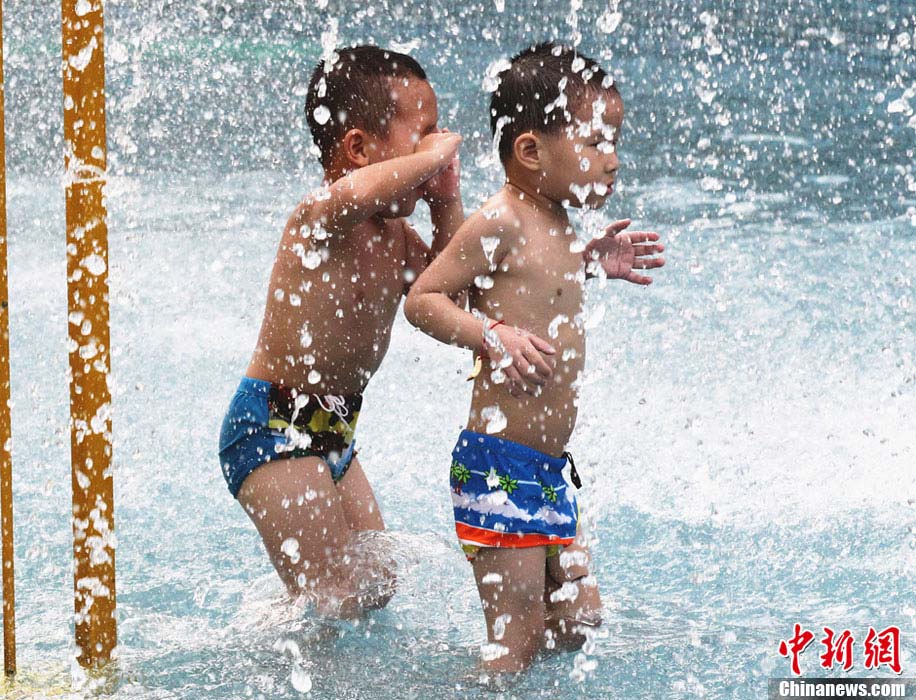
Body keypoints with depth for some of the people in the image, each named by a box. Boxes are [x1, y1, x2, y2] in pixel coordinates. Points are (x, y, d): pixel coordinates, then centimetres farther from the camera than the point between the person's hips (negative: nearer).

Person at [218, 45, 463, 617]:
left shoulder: (395, 235, 7)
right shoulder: (320, 216, -22)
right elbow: (357, 191, -47)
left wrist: (448, 204, 2)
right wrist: (435, 154, -31)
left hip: (333, 432, 9)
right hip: (274, 427, -9)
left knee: (376, 585, 16)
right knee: (335, 598, -11)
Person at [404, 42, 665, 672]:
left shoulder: (555, 223, 12)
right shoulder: (502, 222, -14)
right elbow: (423, 300, -15)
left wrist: (590, 262, 24)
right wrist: (493, 335, -27)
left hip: (549, 469, 9)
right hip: (500, 463, -9)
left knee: (578, 620, 13)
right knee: (516, 643, -6)